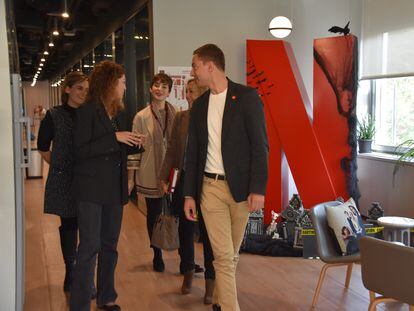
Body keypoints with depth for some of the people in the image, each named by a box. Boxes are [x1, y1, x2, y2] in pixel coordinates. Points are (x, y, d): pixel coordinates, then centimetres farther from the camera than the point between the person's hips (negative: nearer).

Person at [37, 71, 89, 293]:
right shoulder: (54, 115, 0)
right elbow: (43, 147, 8)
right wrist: (60, 165, 7)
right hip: (64, 181, -1)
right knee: (69, 226, 9)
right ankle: (70, 273, 25)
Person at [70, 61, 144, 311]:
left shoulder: (120, 114, 11)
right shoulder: (87, 112, -9)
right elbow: (81, 151, -16)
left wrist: (135, 144, -1)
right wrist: (115, 138, -19)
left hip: (115, 189, 7)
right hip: (91, 189, -7)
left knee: (110, 245, 13)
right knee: (90, 247, -5)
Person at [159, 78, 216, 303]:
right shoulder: (181, 117, 7)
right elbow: (172, 149, 9)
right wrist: (164, 177, 4)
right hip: (185, 181, 4)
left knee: (208, 232, 3)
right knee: (185, 228, 13)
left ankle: (210, 282, 17)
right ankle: (188, 272, 34)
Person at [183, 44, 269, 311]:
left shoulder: (246, 96, -4)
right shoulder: (200, 105, 10)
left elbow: (260, 146, -8)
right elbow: (192, 153, 12)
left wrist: (258, 188, -15)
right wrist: (189, 194, 7)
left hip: (240, 186, -2)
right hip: (210, 187, 3)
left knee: (231, 253, 11)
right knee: (224, 255, -1)